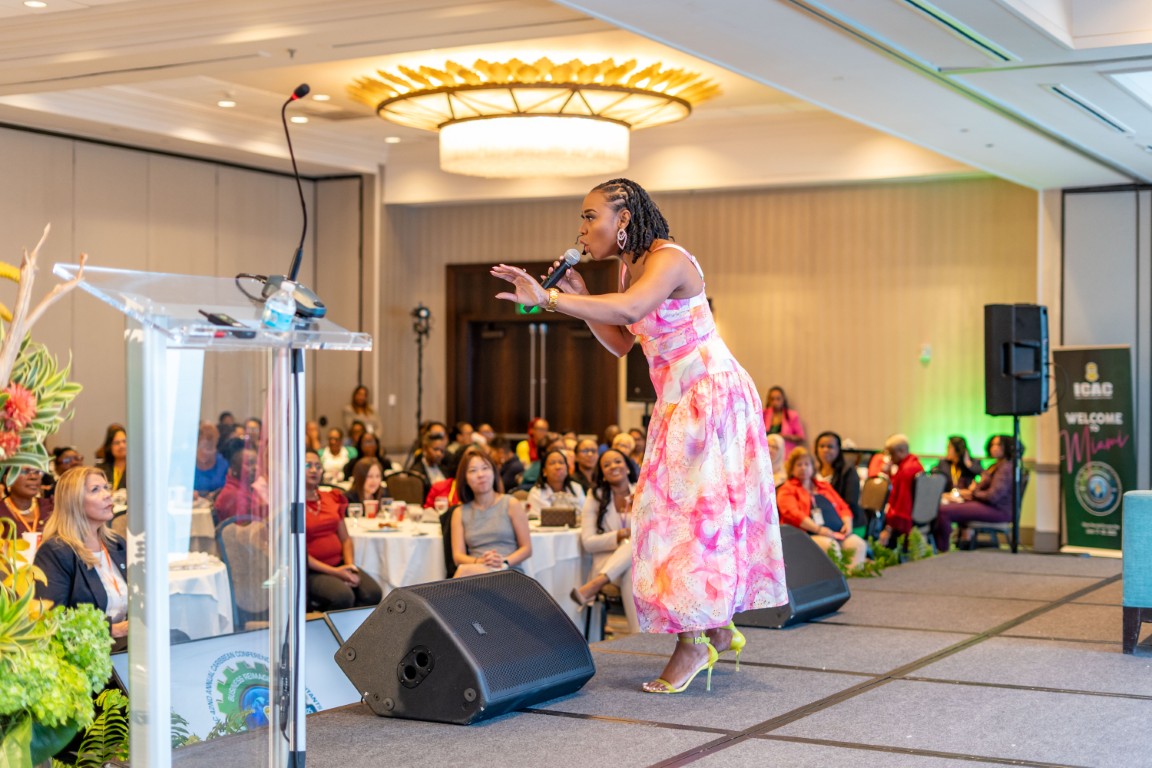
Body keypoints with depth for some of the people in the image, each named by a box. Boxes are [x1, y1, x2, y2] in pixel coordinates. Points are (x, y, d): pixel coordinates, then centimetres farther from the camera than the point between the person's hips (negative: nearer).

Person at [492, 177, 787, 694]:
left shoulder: (668, 259, -18)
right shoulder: (629, 268, 11)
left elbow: (630, 308, -38)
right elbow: (621, 343, 13)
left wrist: (549, 299, -41)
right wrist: (578, 297, 2)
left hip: (713, 395, -9)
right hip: (676, 404, 9)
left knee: (698, 511, -8)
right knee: (674, 511, 10)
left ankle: (693, 642, -4)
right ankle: (719, 629, 20)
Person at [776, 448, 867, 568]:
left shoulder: (825, 486, 30)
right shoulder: (787, 490, 10)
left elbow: (843, 507, 27)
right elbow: (793, 514, -6)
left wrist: (847, 523, 3)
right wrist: (819, 529, -18)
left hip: (839, 532, 5)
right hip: (809, 535, -5)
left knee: (859, 544, -25)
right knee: (832, 547, -37)